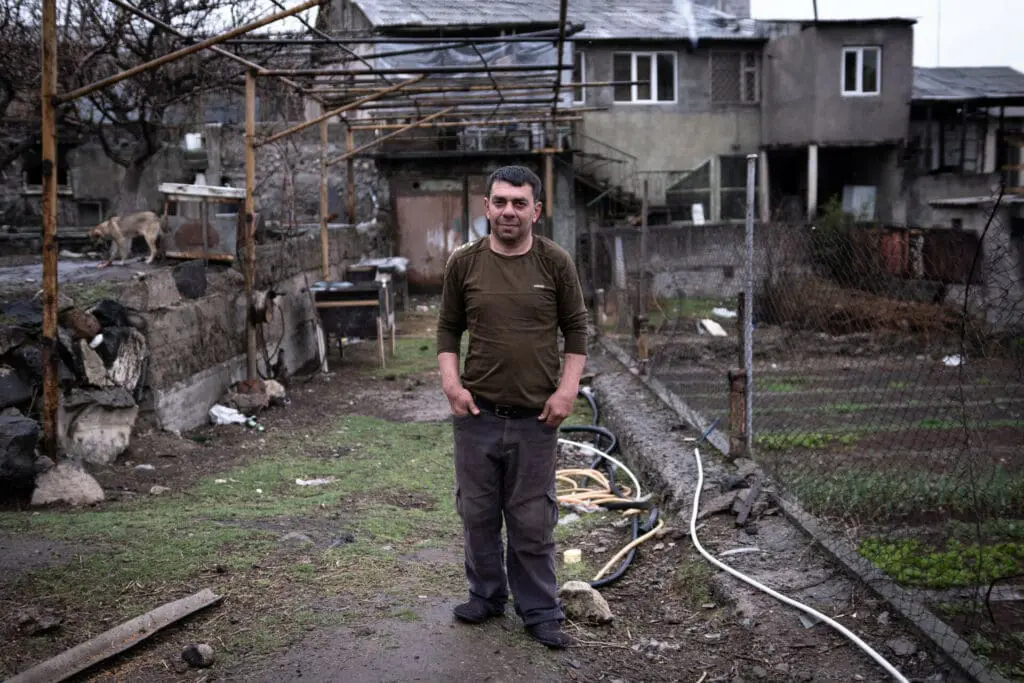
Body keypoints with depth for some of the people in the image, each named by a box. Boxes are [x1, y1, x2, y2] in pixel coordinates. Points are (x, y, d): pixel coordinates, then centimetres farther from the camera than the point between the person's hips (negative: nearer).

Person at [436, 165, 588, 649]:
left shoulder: (555, 262, -2)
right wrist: (450, 381, -3)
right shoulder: (464, 262, 1)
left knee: (533, 521, 6)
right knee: (477, 513, 12)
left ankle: (540, 612, 19)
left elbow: (576, 328, 3)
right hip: (476, 412, 2)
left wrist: (568, 388, -6)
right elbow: (448, 328, 9)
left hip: (535, 416, -1)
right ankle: (486, 595, 31)